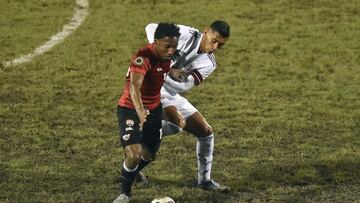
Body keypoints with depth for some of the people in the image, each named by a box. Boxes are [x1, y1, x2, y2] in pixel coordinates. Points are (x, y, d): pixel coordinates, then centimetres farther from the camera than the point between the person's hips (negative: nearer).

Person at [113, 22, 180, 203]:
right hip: (130, 110, -7)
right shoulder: (143, 57, -30)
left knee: (149, 156, 17)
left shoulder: (167, 56, -6)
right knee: (134, 155, -21)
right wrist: (140, 111, -61)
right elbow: (134, 86, -45)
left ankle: (130, 175, 48)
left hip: (154, 110, 7)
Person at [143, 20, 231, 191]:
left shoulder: (209, 64, 1)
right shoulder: (187, 35, -14)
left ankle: (204, 180, 20)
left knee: (206, 132, 8)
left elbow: (184, 85, -13)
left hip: (171, 95, 8)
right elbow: (152, 28, -16)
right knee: (179, 122, -31)